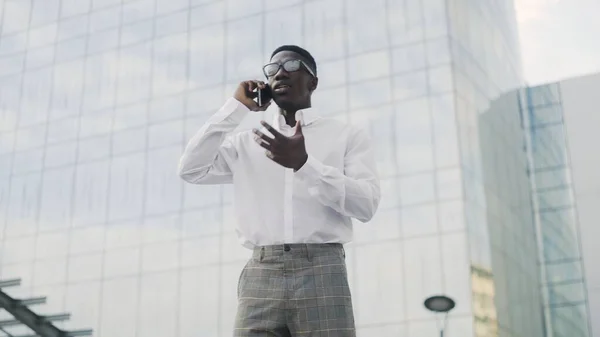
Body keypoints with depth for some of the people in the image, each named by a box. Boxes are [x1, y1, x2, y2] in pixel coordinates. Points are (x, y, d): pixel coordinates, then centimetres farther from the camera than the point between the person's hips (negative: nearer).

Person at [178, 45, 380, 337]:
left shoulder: (347, 136, 12)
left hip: (322, 272, -2)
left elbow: (366, 204, -1)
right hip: (259, 277, 2)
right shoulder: (246, 143, 20)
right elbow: (191, 170, 7)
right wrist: (236, 107, 9)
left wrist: (304, 164, -14)